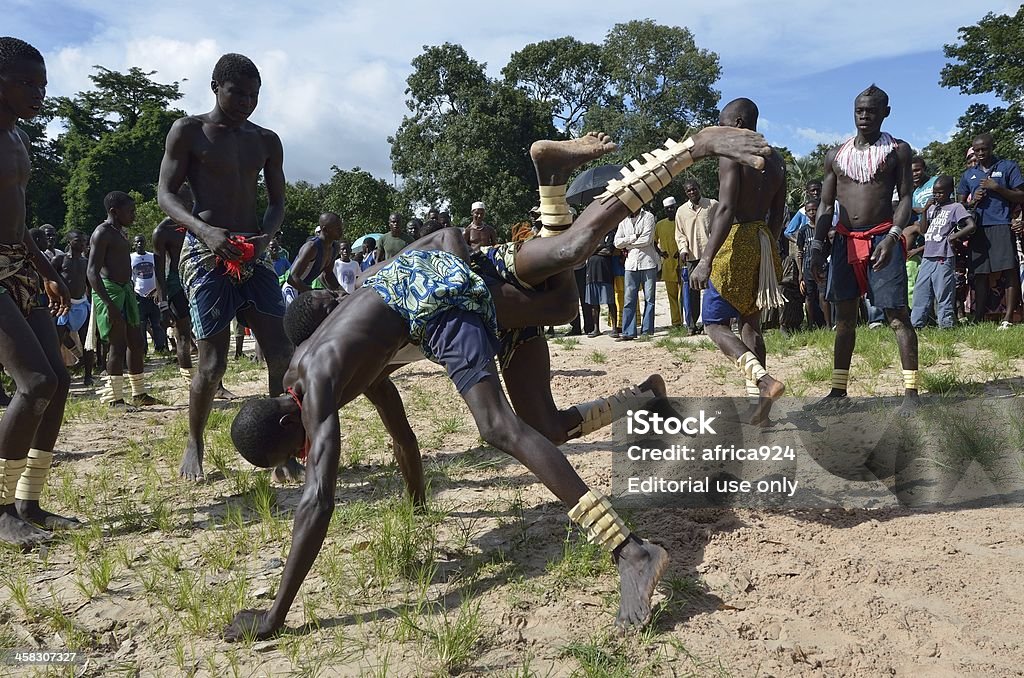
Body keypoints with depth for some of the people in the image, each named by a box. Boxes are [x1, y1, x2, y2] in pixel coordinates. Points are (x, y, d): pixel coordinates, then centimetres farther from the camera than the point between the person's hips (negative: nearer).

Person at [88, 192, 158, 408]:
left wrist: (132, 293, 19)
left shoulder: (121, 232, 19)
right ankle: (114, 398, -2)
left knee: (137, 343, 11)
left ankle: (139, 394, 20)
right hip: (108, 290, -9)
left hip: (126, 288, 9)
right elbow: (92, 272, -18)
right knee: (118, 345, -9)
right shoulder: (102, 233, -10)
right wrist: (109, 304, -25)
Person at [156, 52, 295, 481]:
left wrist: (267, 235, -8)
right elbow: (166, 193, -2)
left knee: (281, 354, -5)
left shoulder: (267, 141, 14)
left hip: (254, 254, 4)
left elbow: (277, 201, 14)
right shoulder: (188, 131, 2)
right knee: (213, 362, -5)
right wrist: (204, 229, -21)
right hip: (206, 253, -4)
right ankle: (194, 446, 17)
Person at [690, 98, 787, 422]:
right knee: (751, 324, 14)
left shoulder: (732, 153, -11)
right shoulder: (776, 159, 14)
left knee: (715, 324, 0)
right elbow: (777, 215, 16)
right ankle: (756, 399, 15)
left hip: (735, 243, -8)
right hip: (764, 243, 8)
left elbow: (726, 209, -21)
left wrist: (706, 260, -25)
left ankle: (764, 380, -19)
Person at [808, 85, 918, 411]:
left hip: (882, 238, -4)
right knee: (844, 316, 7)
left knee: (897, 314, -6)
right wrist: (817, 246, 2)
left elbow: (905, 198, -4)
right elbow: (826, 205, 12)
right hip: (845, 240, 4)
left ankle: (910, 390, -2)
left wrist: (892, 237, -20)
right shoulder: (836, 155, 12)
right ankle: (839, 388, 15)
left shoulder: (897, 150, 3)